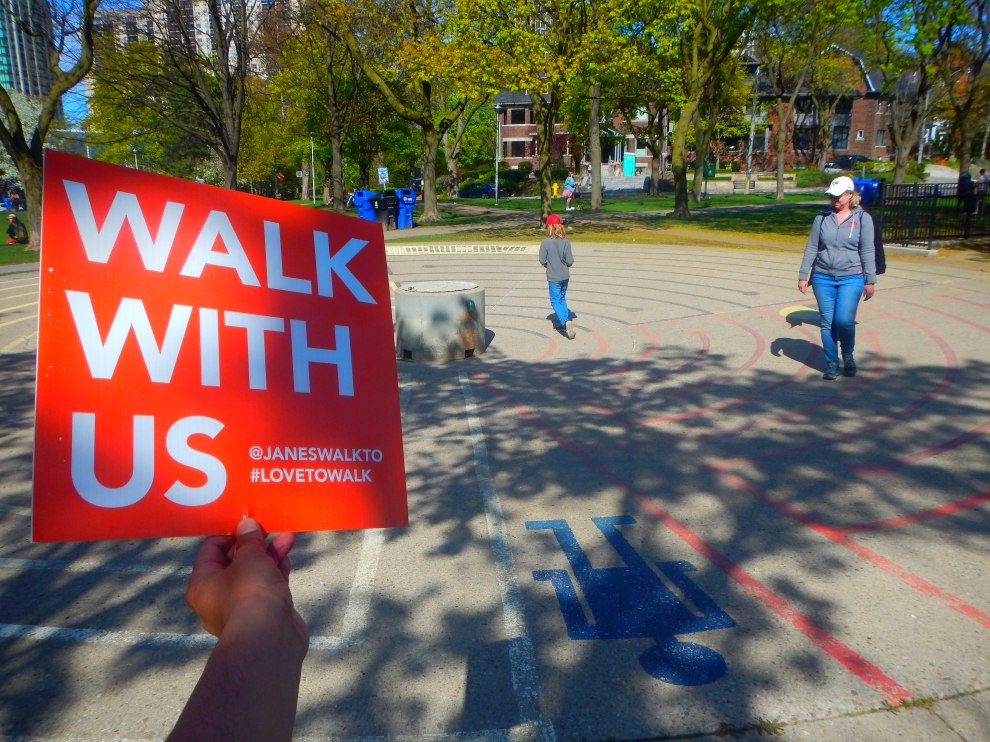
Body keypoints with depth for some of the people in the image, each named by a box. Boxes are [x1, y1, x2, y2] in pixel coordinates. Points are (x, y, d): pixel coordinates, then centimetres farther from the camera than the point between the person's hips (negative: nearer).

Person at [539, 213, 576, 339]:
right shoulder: (566, 242, -8)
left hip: (553, 277, -4)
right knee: (562, 299, 19)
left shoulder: (545, 243, -16)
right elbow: (570, 261, -7)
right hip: (565, 275, 4)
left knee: (555, 301, 3)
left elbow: (542, 260, -12)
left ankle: (565, 321, -19)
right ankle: (563, 324, 24)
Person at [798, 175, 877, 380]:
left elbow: (867, 252, 1)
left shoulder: (862, 218, 1)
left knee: (844, 320, -13)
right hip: (823, 278, 2)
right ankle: (831, 364, 16)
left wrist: (870, 280, 0)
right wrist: (803, 275, 5)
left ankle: (848, 356, 14)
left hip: (851, 278, -2)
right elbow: (811, 248, 9)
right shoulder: (822, 218, 6)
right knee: (827, 323, 3)